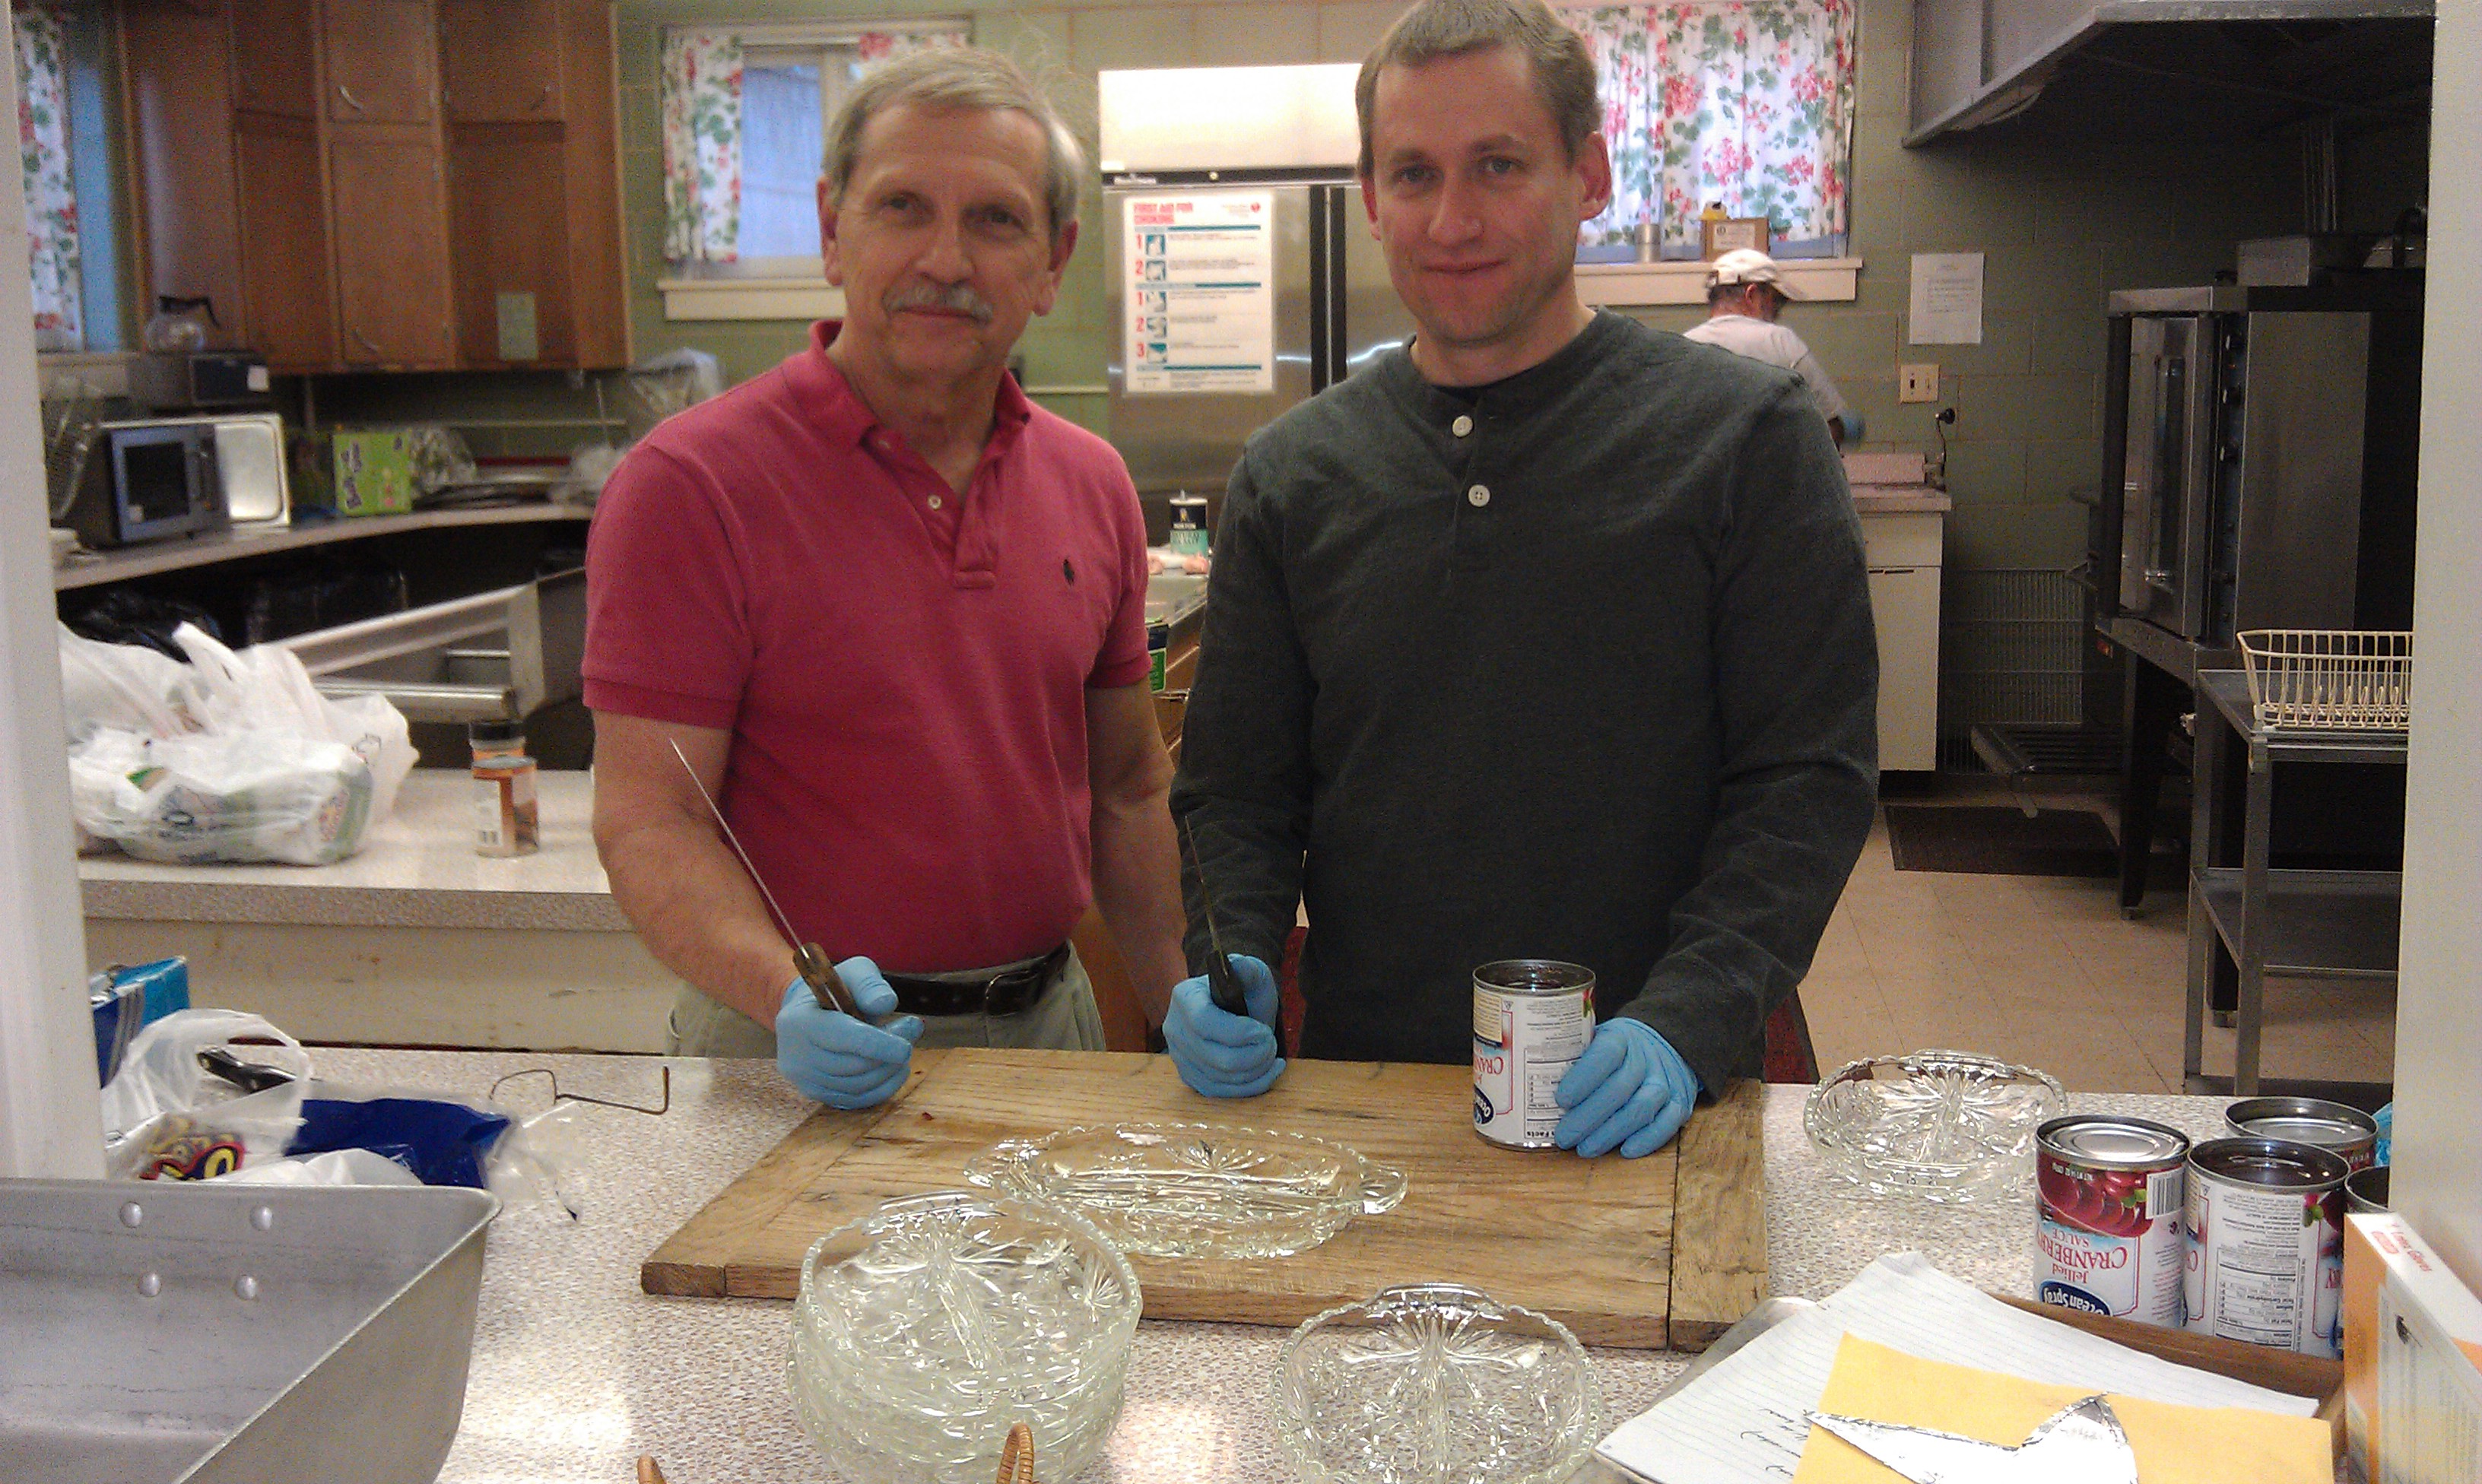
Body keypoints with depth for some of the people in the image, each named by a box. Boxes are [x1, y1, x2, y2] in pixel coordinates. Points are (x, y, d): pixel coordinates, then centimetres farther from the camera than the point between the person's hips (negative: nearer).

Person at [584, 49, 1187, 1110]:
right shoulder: (688, 483, -12)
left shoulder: (1091, 486, 5)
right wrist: (788, 993, -30)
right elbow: (646, 822, -14)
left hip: (1050, 1023, 5)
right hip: (796, 1062, -4)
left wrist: (1193, 1011, 3)